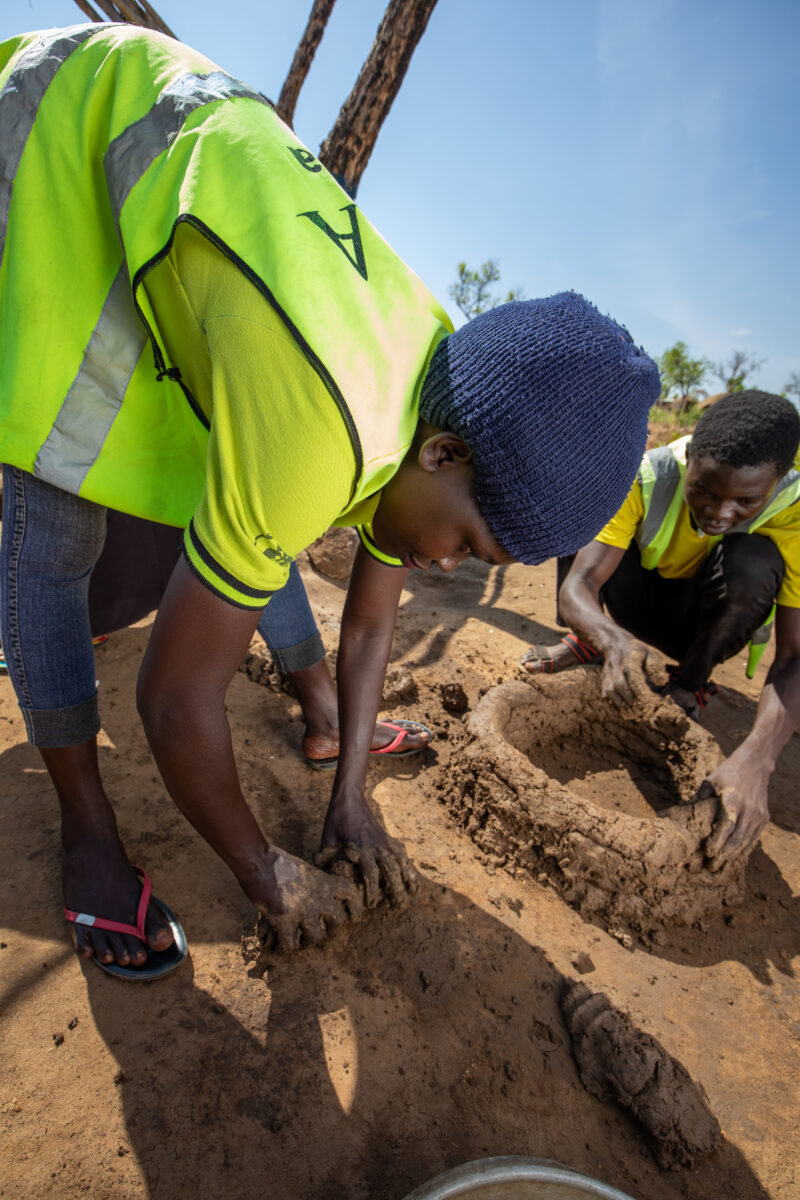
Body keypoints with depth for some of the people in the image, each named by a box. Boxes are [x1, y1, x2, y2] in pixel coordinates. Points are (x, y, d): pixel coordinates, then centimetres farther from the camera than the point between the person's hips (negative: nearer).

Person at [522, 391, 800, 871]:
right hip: (641, 613, 0)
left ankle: (687, 689, -11)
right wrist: (613, 639, -58)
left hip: (711, 623, 0)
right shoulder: (645, 479, -29)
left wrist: (756, 757, -49)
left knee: (755, 561, -34)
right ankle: (586, 644, -6)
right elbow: (577, 585, -36)